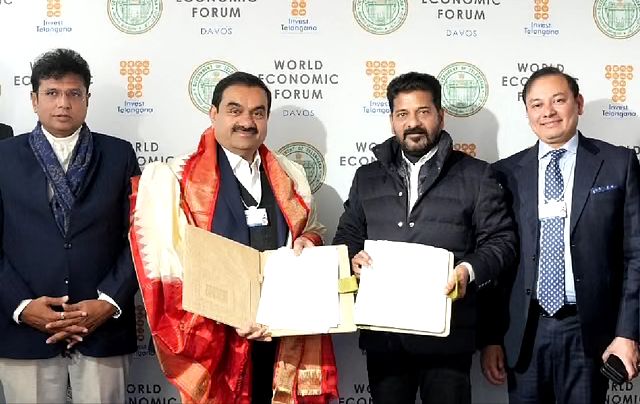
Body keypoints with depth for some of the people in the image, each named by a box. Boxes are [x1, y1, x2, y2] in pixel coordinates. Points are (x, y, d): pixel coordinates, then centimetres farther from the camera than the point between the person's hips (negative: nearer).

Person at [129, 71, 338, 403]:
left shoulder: (290, 175, 11)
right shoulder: (175, 179, -4)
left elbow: (311, 230, 23)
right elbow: (172, 267, -9)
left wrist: (308, 242, -2)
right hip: (215, 340, -4)